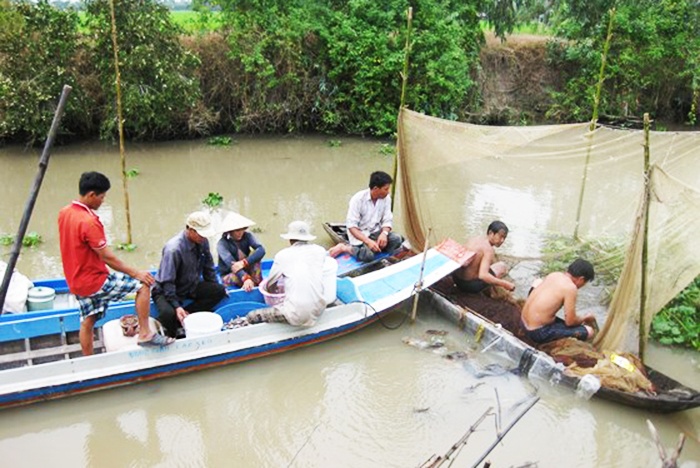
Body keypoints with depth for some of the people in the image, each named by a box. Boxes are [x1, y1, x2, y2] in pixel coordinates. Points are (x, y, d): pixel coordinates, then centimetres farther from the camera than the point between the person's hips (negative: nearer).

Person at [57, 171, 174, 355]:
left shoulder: (64, 213, 4)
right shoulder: (89, 222, -24)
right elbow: (107, 257, -21)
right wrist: (135, 273, -15)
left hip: (76, 282, 9)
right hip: (94, 281, -9)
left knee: (87, 322, 18)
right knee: (143, 284, -6)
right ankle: (145, 334, -4)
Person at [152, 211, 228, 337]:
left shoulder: (202, 241, -9)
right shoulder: (174, 249, -29)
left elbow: (208, 268, 7)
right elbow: (167, 282, -26)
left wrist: (216, 288, 4)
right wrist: (176, 306, -32)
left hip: (191, 287, 6)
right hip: (166, 290, -6)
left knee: (219, 291, -17)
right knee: (168, 314, -36)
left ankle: (185, 316, -14)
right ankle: (171, 336, -2)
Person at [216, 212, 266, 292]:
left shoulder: (247, 236, -11)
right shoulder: (222, 243, -21)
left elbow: (261, 250, -29)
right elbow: (231, 264, -36)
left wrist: (244, 262, -45)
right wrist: (245, 278, -53)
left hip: (246, 270, 3)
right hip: (228, 276, -3)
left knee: (255, 254, -24)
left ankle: (257, 282, -27)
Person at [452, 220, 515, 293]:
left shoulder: (474, 239, 5)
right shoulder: (488, 249, -20)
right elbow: (483, 276, -31)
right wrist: (504, 284, -23)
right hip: (469, 285, -8)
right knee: (502, 266, 2)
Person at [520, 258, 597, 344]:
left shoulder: (554, 274, 7)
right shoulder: (570, 288, -16)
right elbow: (570, 322, -12)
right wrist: (585, 318, 10)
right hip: (539, 332, -8)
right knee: (589, 332, -2)